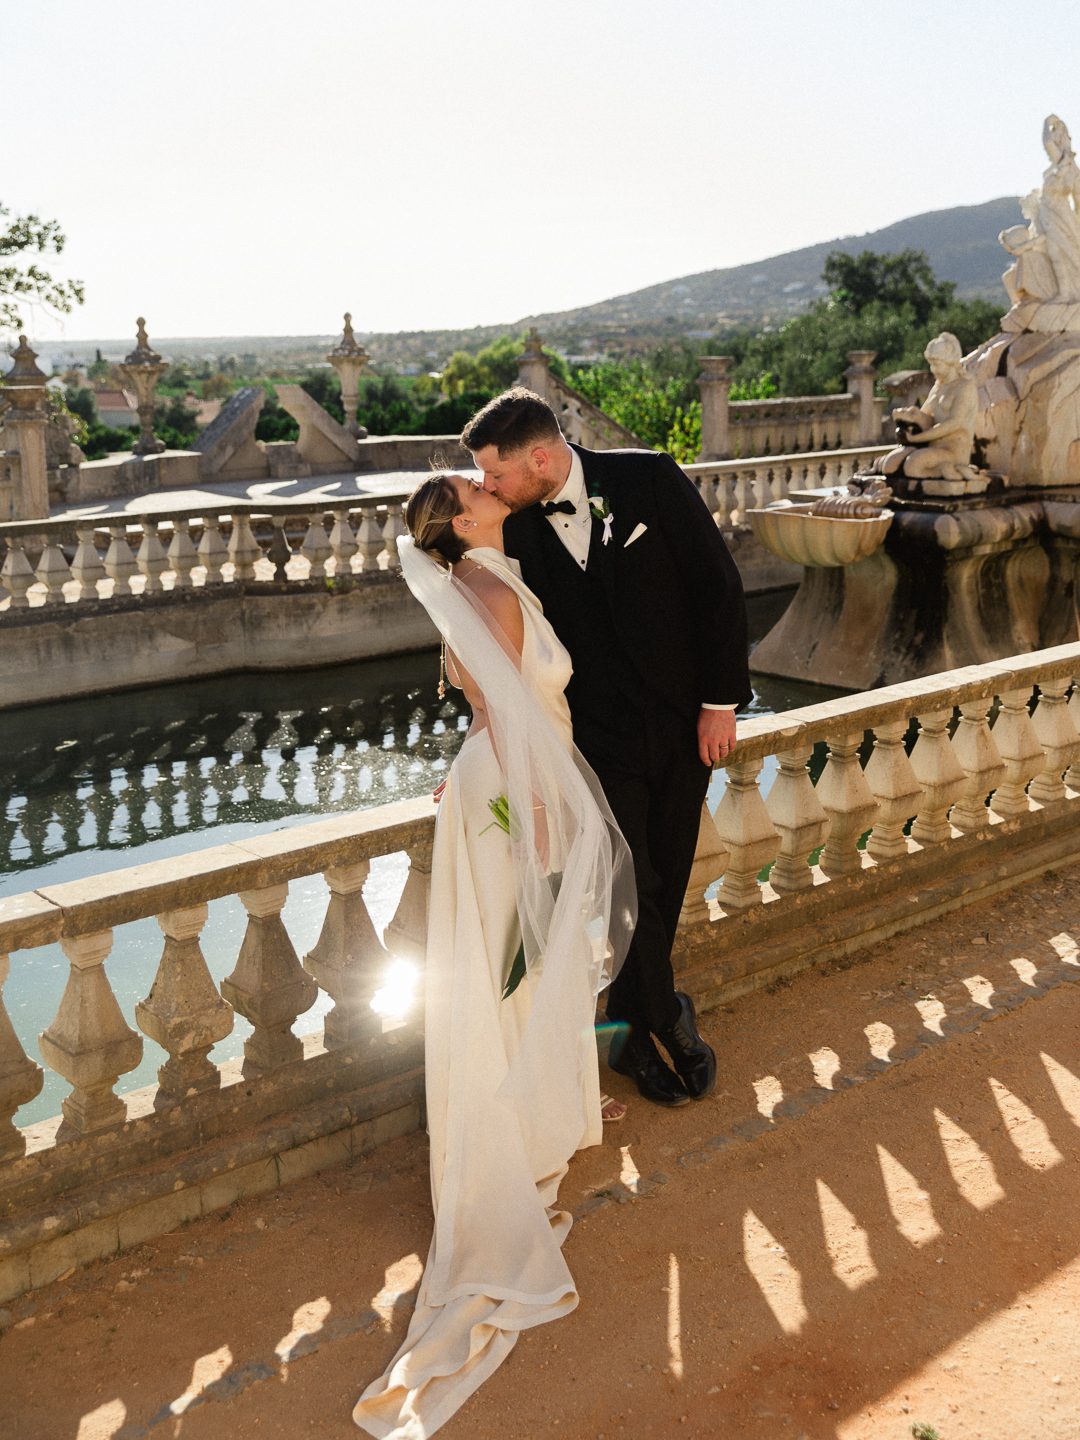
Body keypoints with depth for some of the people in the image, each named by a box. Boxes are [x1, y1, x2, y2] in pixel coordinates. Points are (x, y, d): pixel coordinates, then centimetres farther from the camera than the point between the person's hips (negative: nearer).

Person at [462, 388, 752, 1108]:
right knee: (631, 891, 1)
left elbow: (719, 585, -7)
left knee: (665, 887, 9)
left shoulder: (650, 479, -10)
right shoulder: (521, 532, -4)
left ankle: (633, 1024, 30)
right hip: (601, 738, 0)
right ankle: (668, 1018, 25)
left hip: (687, 724, 0)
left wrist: (721, 700, -8)